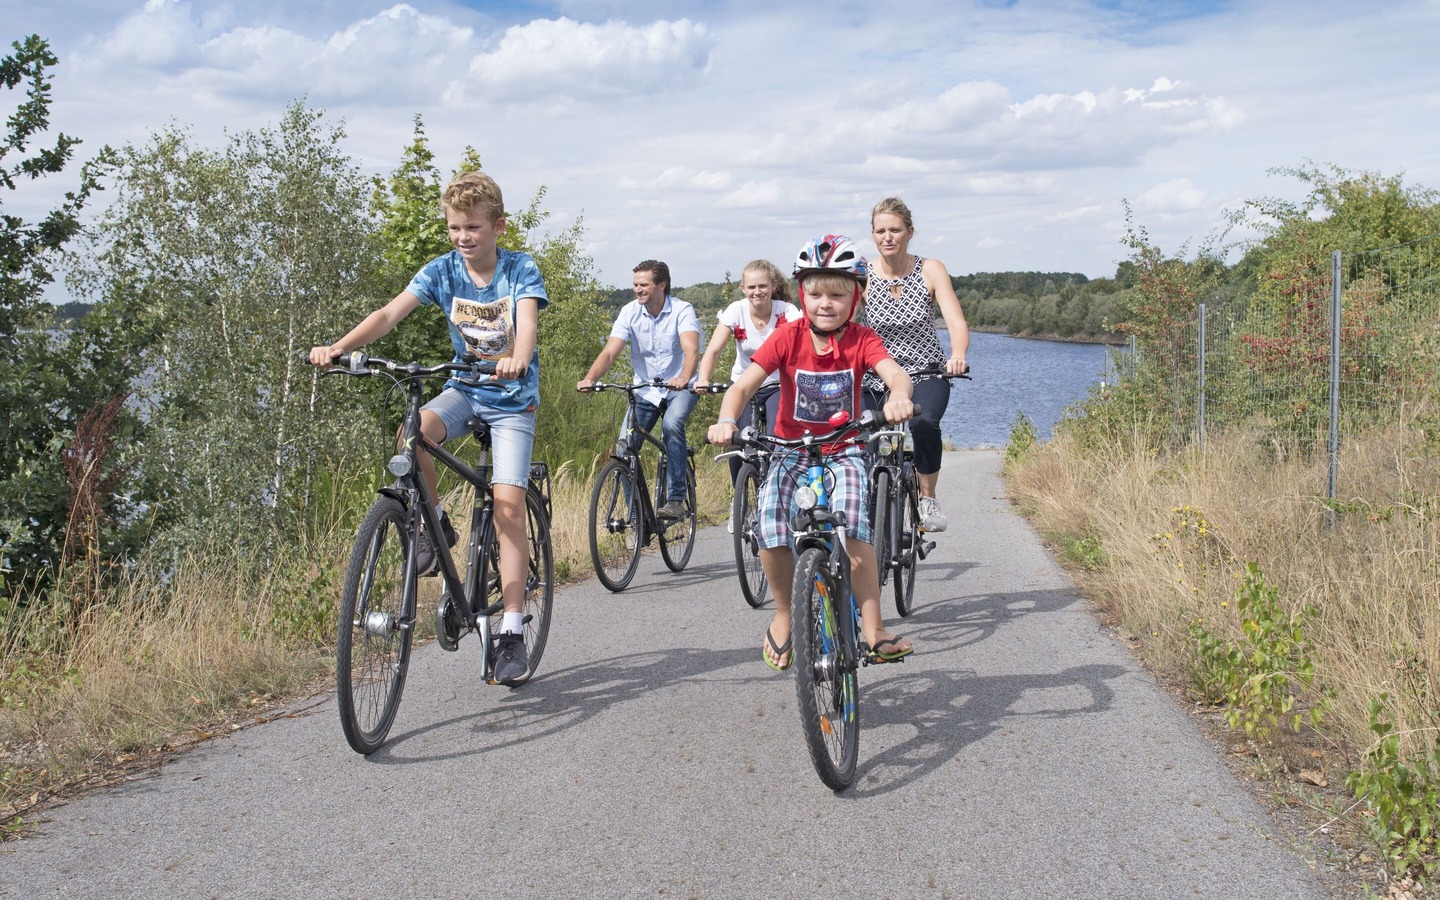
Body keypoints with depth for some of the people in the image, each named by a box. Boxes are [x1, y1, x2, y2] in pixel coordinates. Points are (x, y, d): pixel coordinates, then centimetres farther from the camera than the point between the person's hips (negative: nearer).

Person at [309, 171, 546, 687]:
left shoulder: (521, 269, -11)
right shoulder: (442, 270, -4)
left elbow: (527, 321, -30)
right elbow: (391, 313, -15)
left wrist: (517, 359, -53)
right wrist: (338, 347, -32)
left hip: (513, 397, -3)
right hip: (464, 389, 3)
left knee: (507, 505, -16)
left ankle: (512, 632, -10)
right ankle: (434, 526, -2)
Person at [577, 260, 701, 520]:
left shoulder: (682, 310, -15)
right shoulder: (630, 312, -6)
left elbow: (691, 350, -32)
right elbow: (609, 352, -16)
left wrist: (683, 378, -53)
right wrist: (589, 378, -35)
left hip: (679, 388, -3)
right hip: (645, 390, 4)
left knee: (672, 425, -33)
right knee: (624, 446, -10)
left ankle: (676, 499, -25)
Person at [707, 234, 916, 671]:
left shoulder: (862, 339, -6)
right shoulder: (788, 337, -6)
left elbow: (896, 373, -24)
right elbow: (743, 384, -14)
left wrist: (898, 397, -49)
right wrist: (726, 420, -35)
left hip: (844, 450, -1)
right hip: (793, 450, 1)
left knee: (852, 520, -29)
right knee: (770, 520, -25)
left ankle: (873, 628, -20)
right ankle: (783, 616, 0)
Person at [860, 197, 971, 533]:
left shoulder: (931, 270, -6)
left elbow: (956, 321, -16)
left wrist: (958, 355, -37)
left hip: (926, 375, -1)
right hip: (876, 378, 2)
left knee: (924, 423, -32)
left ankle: (928, 500, -12)